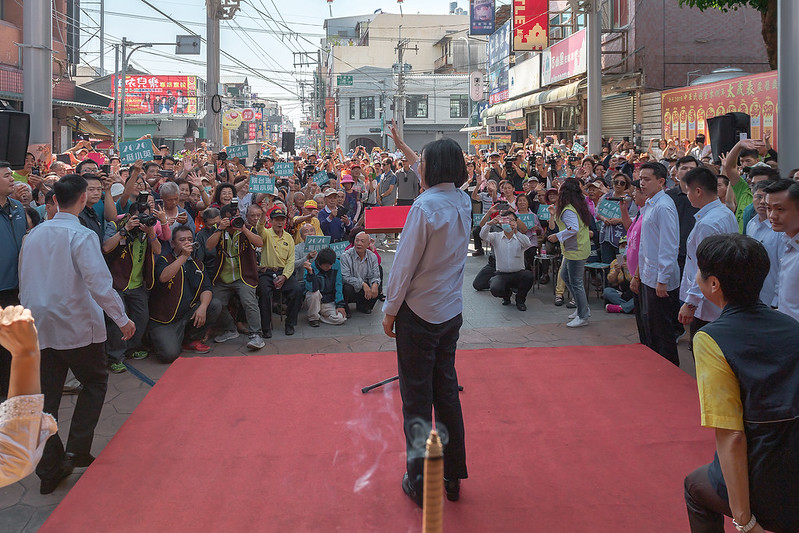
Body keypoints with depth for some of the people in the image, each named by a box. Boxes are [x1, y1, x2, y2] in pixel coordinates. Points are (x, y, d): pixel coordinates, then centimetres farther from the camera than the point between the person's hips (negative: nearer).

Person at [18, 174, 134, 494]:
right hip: (77, 326, -5)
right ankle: (77, 450, 4)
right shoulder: (82, 236, -13)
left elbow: (24, 281, 15)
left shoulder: (34, 235, 7)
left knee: (47, 395, 8)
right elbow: (100, 284, -20)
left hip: (39, 327, 5)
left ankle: (49, 469, 12)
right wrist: (122, 319, -10)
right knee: (95, 382, 14)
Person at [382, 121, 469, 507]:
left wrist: (390, 310, -4)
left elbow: (404, 265, -16)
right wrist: (402, 147, 36)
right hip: (451, 312, 7)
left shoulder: (424, 207, -19)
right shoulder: (463, 201, 2)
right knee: (446, 390, 15)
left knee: (416, 397, 2)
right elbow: (433, 176, 23)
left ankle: (420, 482, 10)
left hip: (419, 314, -7)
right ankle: (452, 476, 23)